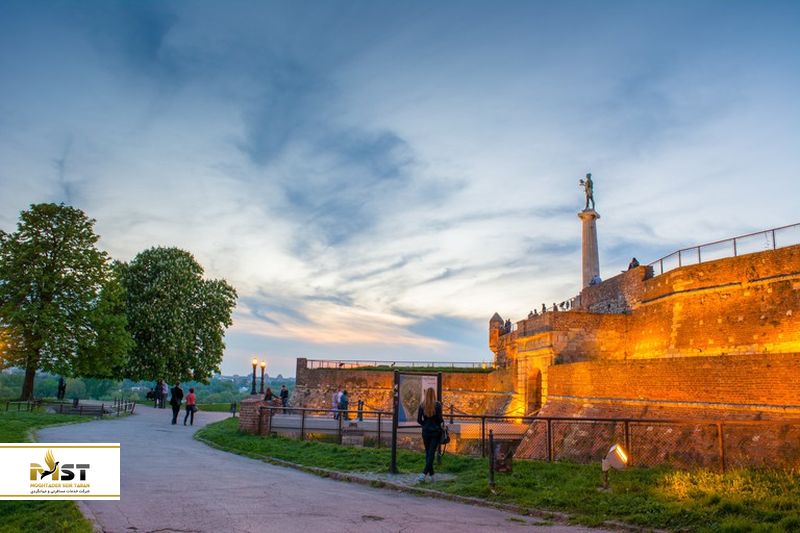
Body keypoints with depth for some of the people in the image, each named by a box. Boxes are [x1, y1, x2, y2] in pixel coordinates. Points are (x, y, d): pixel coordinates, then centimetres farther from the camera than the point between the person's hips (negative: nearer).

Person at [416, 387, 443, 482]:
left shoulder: (422, 405, -2)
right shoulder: (437, 405, -9)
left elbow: (418, 420, -2)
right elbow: (439, 418, -12)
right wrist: (442, 421, 10)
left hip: (426, 431, 2)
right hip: (436, 431, -2)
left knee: (428, 453, 14)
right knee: (431, 453, -1)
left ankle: (431, 474, 18)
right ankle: (424, 474, -14)